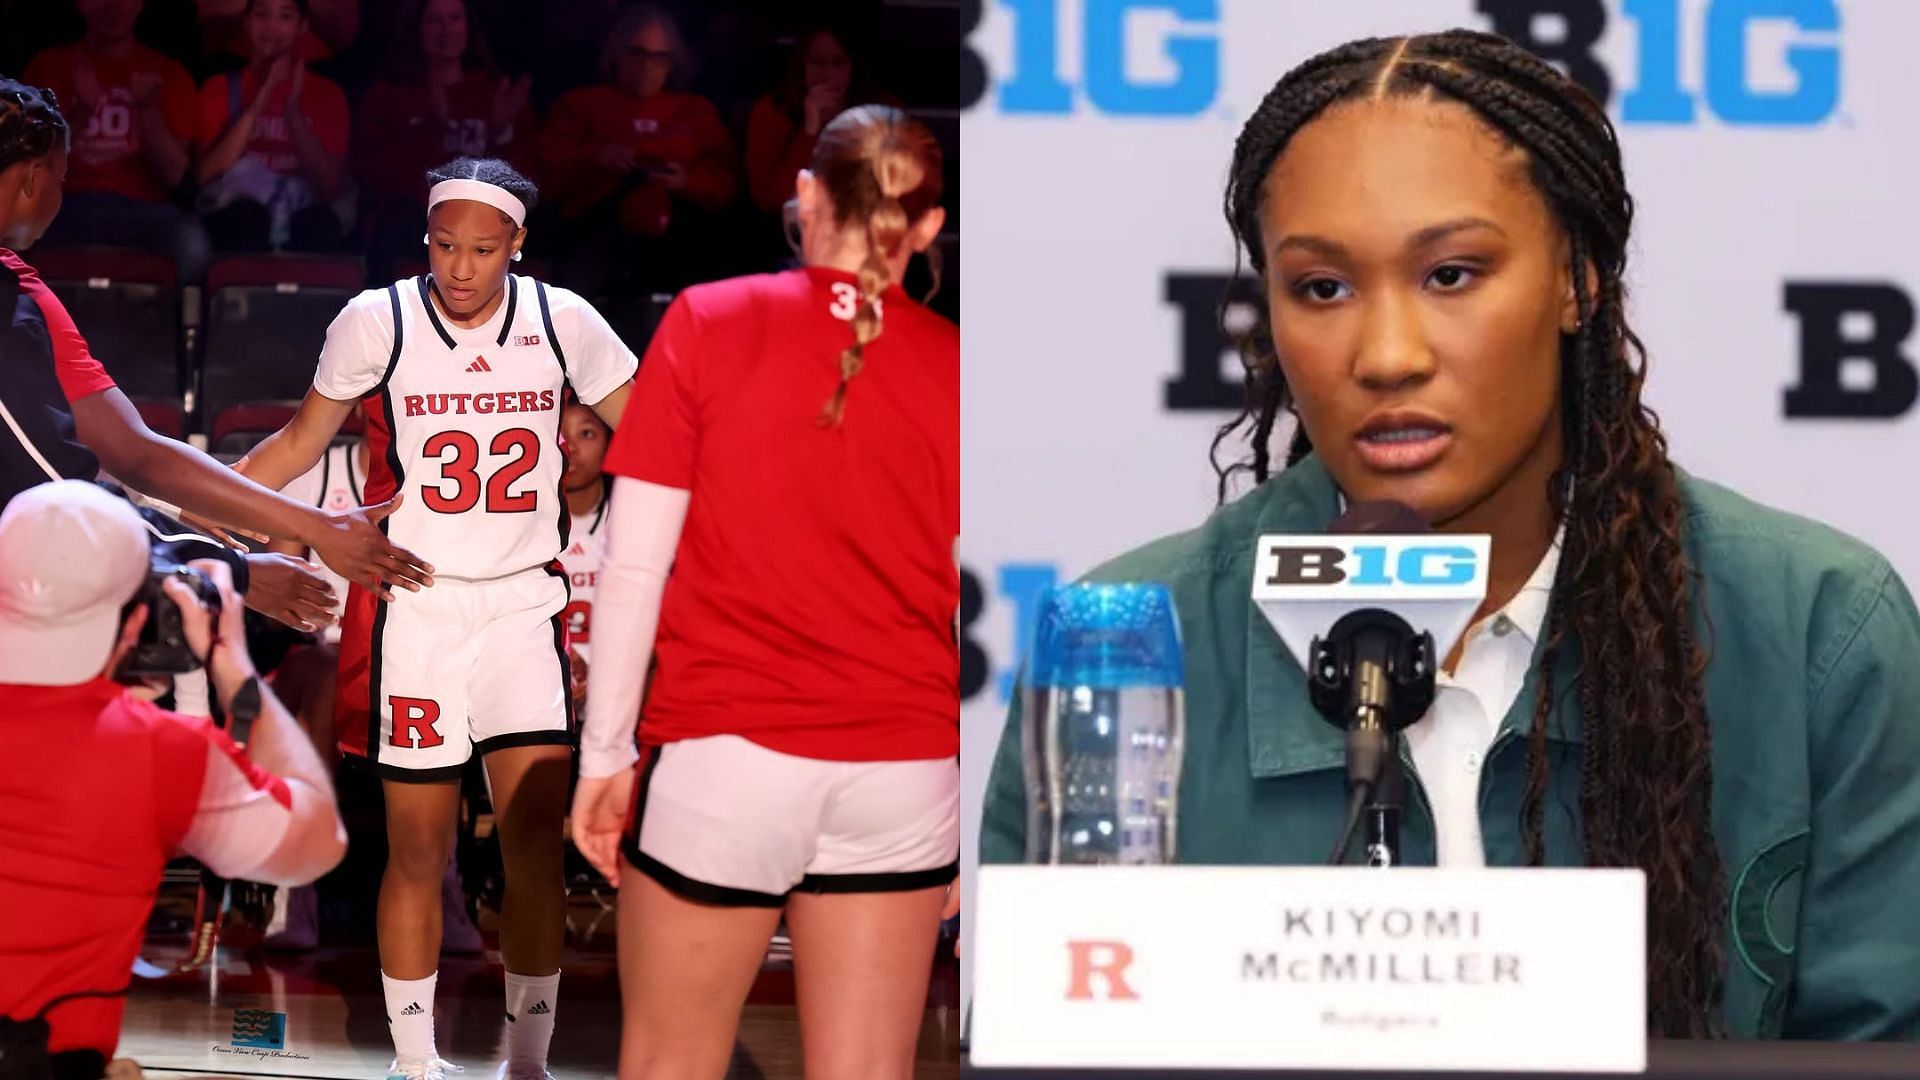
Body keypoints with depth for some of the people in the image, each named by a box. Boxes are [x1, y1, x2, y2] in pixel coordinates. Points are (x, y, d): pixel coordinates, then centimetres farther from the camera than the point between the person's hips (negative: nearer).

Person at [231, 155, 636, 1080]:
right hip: (412, 612, -1)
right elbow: (303, 440, 7)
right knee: (418, 854, 2)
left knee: (536, 846, -4)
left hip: (525, 610, 1)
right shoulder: (376, 322, -6)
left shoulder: (563, 323, -2)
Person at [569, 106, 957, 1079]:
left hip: (725, 753, -2)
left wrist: (606, 753, 2)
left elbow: (633, 566, -5)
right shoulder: (950, 367, 0)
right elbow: (976, 600, 1)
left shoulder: (706, 324, -3)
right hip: (905, 773, 2)